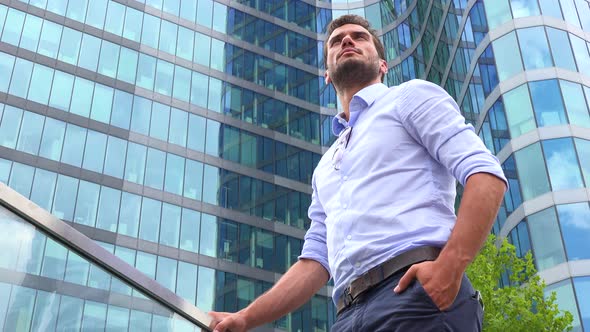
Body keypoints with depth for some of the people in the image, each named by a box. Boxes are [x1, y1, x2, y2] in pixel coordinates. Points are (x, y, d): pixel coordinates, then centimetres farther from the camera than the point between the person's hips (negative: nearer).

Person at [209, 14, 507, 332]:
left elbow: (485, 173, -4)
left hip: (418, 294, -6)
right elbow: (315, 260, 24)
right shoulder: (325, 167, 28)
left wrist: (450, 265, -19)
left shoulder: (411, 96, 10)